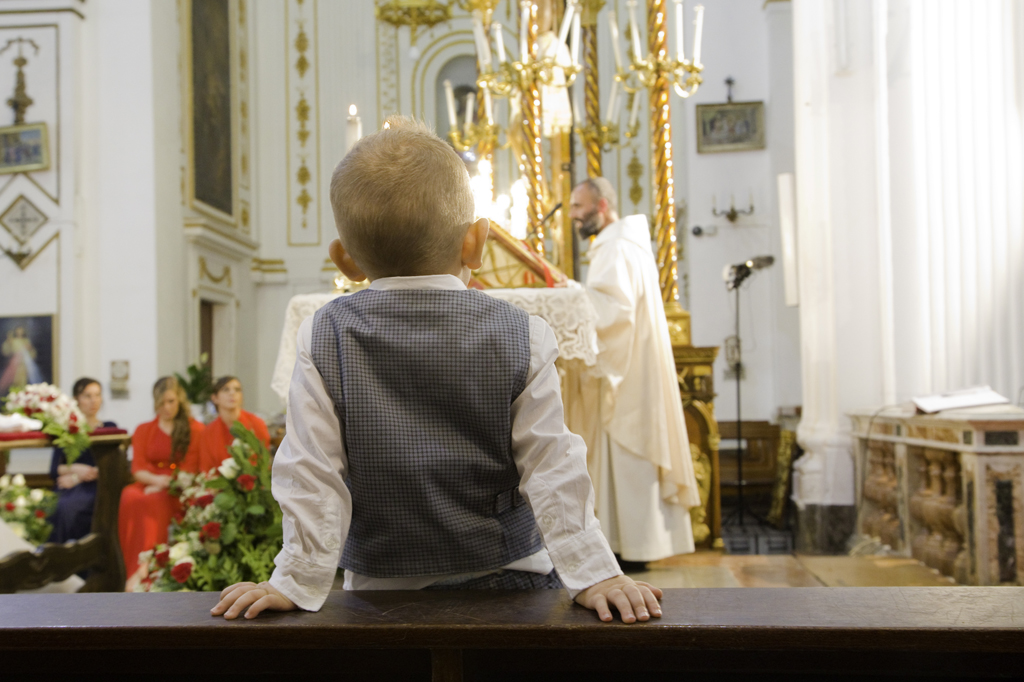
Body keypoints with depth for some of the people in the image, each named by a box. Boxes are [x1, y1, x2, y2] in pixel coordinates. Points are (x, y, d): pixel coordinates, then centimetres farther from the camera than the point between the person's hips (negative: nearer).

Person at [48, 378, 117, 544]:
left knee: (68, 505, -35)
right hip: (68, 488, 2)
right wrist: (76, 469, -13)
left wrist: (77, 478, -8)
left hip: (96, 486, -2)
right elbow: (54, 470, 9)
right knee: (58, 505, -35)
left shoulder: (109, 428, 15)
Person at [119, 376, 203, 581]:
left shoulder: (195, 429, 14)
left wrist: (165, 484, -14)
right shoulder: (143, 430, 24)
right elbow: (137, 468, 10)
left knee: (149, 502, -37)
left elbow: (190, 470, 3)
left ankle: (143, 570, -44)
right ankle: (130, 570, -39)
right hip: (148, 484, 3)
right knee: (130, 497, -34)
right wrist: (156, 479, -12)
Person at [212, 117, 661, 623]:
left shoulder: (323, 339, -8)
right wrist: (595, 575, -5)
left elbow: (312, 477, -8)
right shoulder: (521, 338, -8)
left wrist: (295, 583, -3)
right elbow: (552, 471, -10)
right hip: (509, 581, 0)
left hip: (380, 585, 1)